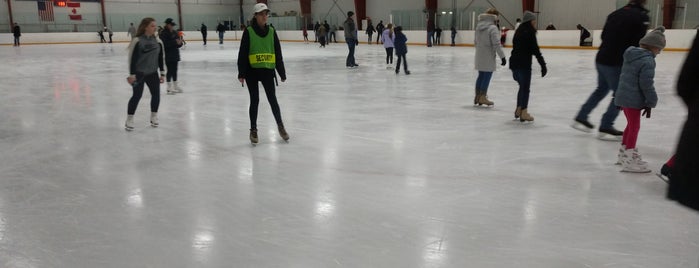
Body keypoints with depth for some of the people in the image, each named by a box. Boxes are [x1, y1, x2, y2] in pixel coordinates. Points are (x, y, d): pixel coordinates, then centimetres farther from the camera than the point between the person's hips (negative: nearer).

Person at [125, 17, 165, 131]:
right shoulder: (137, 41, -14)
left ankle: (154, 117, 22)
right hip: (138, 73, -5)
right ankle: (129, 120, 10)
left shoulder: (157, 41, 2)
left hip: (152, 73, 5)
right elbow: (132, 59, -13)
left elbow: (161, 58, 7)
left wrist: (162, 73, 7)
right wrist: (131, 74, -14)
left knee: (156, 94, 4)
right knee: (137, 95, -4)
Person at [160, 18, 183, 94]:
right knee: (170, 70, -3)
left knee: (174, 70, 13)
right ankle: (169, 88, 4)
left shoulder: (174, 32, 10)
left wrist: (179, 43, -13)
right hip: (168, 55, -6)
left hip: (175, 54, 6)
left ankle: (175, 86, 23)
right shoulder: (163, 33, -10)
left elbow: (178, 44, 10)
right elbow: (165, 44, -22)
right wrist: (175, 42, -27)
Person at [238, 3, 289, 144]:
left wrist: (282, 72, 5)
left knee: (272, 99, 5)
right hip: (252, 71, -2)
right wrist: (241, 73, -12)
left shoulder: (271, 31, 3)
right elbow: (242, 54, -6)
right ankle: (253, 130, 18)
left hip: (267, 70, 2)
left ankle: (280, 126, 23)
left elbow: (278, 53, 6)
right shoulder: (248, 32, -6)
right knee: (254, 100, 4)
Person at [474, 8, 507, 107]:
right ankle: (482, 97, 8)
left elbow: (475, 41, 14)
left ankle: (477, 97, 22)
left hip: (479, 55, 7)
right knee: (487, 76, 3)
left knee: (481, 75, 16)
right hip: (488, 57, -7)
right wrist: (502, 57, -15)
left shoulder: (479, 26, 7)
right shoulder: (493, 28, -16)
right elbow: (496, 44, -19)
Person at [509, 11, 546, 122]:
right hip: (524, 64, -8)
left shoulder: (519, 31, 16)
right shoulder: (529, 32, -11)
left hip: (514, 62, 8)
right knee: (525, 88, 0)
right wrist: (543, 65, -14)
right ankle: (523, 113, 3)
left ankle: (519, 109, 26)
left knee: (522, 86, 20)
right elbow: (536, 50, -16)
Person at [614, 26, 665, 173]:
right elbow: (646, 84, -18)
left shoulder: (631, 56, 10)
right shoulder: (647, 61, -17)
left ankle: (624, 151, 37)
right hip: (633, 100, -9)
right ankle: (629, 160, 2)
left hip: (623, 96, 9)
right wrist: (650, 103, -9)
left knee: (631, 124, 23)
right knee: (634, 127, -1)